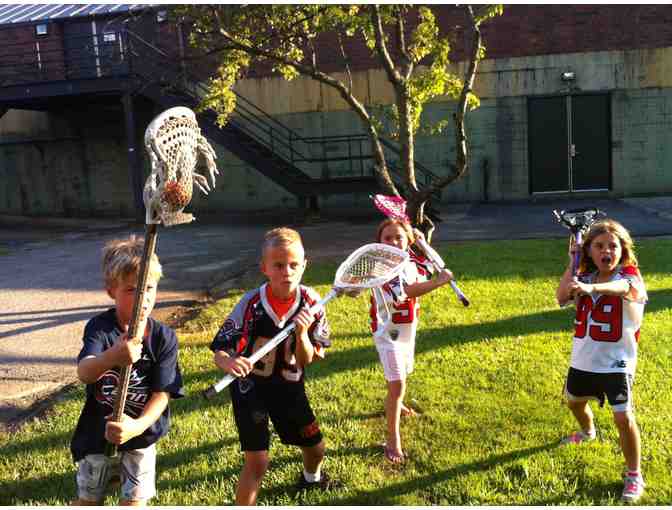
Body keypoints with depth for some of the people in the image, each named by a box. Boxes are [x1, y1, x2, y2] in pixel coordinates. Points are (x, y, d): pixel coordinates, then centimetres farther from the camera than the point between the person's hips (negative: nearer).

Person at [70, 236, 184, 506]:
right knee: (87, 500, 20)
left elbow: (162, 393, -16)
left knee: (135, 502, 8)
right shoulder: (99, 327, -18)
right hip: (98, 431, 0)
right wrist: (113, 357, -59)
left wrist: (139, 426, -35)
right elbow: (83, 372, -36)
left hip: (141, 433, 0)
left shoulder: (164, 337, -15)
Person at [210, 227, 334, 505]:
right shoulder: (251, 303, -24)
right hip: (250, 387, -4)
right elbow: (220, 350, -21)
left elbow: (307, 360, -11)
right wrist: (228, 362, -44)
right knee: (257, 462, -10)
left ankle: (311, 478, 55)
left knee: (315, 446, 19)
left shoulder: (310, 302, -16)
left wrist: (301, 333, -31)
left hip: (289, 387, 4)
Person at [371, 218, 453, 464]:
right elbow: (405, 292, -42)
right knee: (397, 384, -12)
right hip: (388, 332, -8)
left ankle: (395, 404, 59)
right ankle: (393, 441, 0)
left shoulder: (411, 260, -4)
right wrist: (439, 281, -38)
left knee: (401, 373, 29)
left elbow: (432, 267, 18)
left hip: (408, 329, 8)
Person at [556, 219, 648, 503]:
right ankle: (587, 432, 60)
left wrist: (590, 288, -63)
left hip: (616, 362, -6)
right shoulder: (586, 277, 2)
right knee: (574, 400, 26)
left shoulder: (630, 276, -16)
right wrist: (572, 265, -16)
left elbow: (622, 287, -42)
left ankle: (634, 476, 9)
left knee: (623, 417, -12)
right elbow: (561, 298, -13)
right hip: (583, 359, 6)